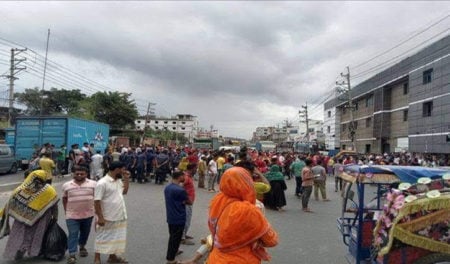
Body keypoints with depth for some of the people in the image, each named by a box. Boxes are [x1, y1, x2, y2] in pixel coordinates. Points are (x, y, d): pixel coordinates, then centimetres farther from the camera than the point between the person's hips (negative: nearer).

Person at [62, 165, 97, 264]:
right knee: (73, 234, -4)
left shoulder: (93, 184, -5)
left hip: (88, 214, 1)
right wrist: (66, 211, 8)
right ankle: (72, 254, 0)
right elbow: (64, 199, 9)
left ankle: (82, 246, 40)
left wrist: (96, 209, 1)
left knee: (85, 233, 17)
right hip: (72, 215, -1)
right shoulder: (66, 185, -1)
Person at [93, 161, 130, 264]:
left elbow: (124, 191, 20)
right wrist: (100, 217, -19)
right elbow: (97, 201, -19)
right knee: (103, 238, 6)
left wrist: (126, 179, 7)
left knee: (116, 237, 18)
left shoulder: (119, 181, 4)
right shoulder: (102, 183, -20)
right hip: (107, 218, -8)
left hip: (119, 217, 8)